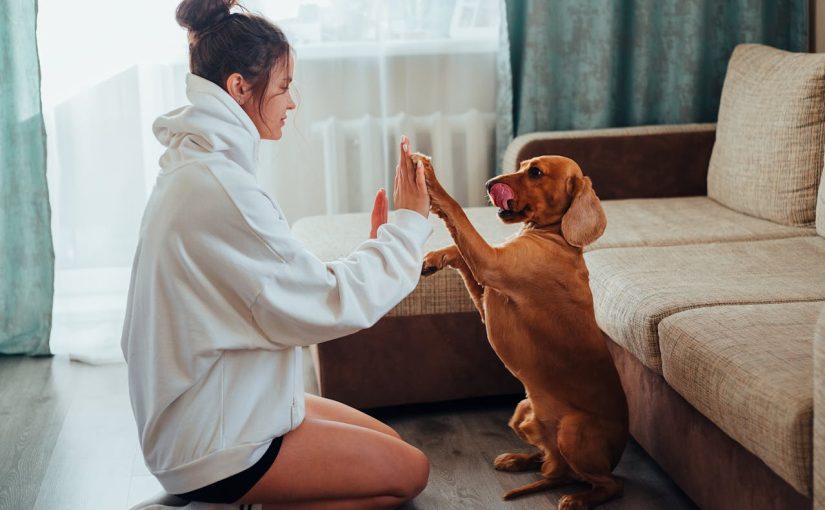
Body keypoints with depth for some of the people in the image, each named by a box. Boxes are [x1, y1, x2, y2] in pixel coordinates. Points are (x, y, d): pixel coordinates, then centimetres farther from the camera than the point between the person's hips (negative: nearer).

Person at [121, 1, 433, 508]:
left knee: (388, 442, 18)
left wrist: (376, 246, 3)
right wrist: (409, 224, -10)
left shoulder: (195, 167, 6)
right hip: (213, 447, -10)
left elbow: (287, 288, 8)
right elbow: (327, 306, -21)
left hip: (213, 405, 10)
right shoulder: (219, 189, -25)